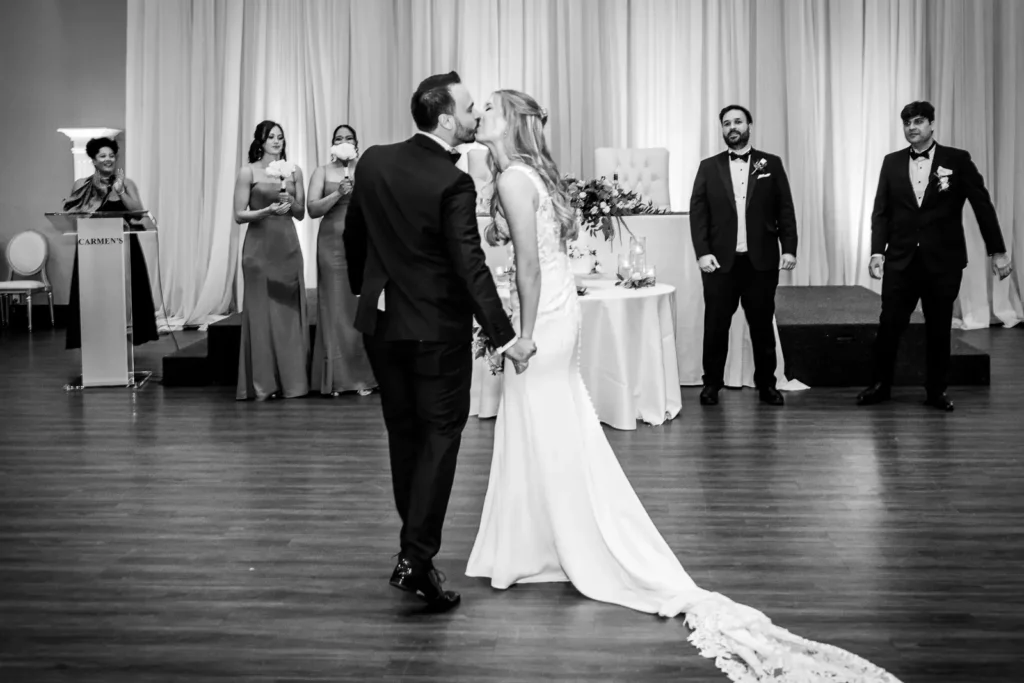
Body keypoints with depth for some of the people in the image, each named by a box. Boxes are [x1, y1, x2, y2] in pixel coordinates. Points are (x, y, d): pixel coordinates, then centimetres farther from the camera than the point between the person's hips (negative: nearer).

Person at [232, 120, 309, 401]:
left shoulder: (294, 171, 10)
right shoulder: (248, 172, 0)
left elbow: (301, 213, 13)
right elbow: (239, 215, -2)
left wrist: (291, 202, -8)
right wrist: (267, 211, -17)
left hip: (288, 246, 3)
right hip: (260, 246, -3)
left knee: (290, 311, 3)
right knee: (261, 312, -2)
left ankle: (291, 380, 10)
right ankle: (262, 383, 3)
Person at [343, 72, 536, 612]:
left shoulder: (373, 162, 0)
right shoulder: (453, 183, -19)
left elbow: (353, 235, 11)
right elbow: (470, 266, -23)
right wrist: (504, 335, -22)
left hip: (382, 321, 6)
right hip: (437, 328, -6)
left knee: (403, 433, 17)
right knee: (439, 434, 2)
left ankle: (417, 539, 28)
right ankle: (417, 557, -4)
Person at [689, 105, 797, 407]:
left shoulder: (771, 164, 7)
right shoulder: (709, 167, 7)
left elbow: (785, 209, 4)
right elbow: (698, 212, 2)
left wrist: (789, 248, -6)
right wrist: (702, 252, -9)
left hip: (761, 261, 0)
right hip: (720, 261, 0)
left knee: (762, 325, 7)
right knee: (716, 325, 4)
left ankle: (766, 384, 17)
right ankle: (712, 383, 15)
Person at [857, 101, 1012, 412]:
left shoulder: (957, 160, 0)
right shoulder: (892, 162, 6)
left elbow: (982, 206, 0)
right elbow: (881, 212, 4)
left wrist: (997, 251, -2)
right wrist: (877, 251, -6)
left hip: (943, 261, -1)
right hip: (901, 260, 2)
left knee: (939, 329, 5)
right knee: (889, 324, 0)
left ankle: (936, 391, 17)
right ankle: (880, 385, 13)